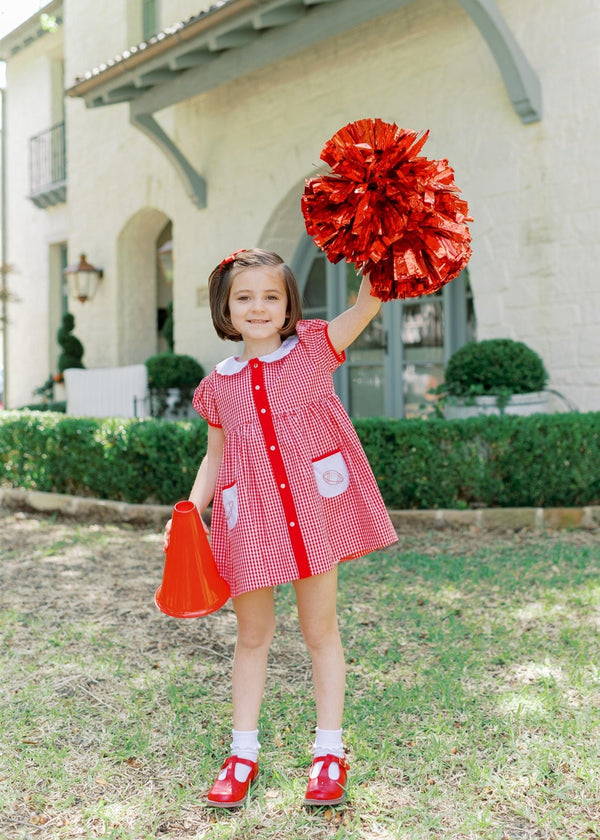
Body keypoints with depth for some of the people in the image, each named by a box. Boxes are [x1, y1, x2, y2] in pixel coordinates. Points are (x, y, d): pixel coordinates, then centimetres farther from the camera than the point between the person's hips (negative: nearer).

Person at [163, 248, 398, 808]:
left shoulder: (313, 348, 1)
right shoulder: (218, 384, 8)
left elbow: (367, 304, -13)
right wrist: (191, 508, 4)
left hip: (313, 507, -2)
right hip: (249, 520, 3)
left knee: (320, 630, 9)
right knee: (252, 634, 13)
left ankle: (329, 752, 24)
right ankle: (243, 753, 27)